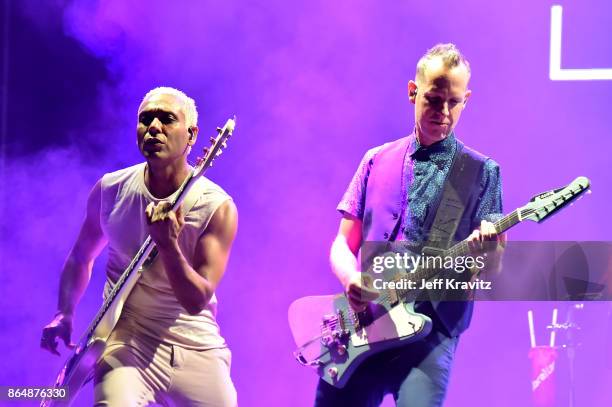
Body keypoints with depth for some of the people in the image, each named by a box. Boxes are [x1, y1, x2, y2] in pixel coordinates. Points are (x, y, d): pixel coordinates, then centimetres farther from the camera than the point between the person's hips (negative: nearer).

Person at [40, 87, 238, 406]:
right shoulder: (109, 190, -2)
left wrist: (169, 245, -32)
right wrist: (64, 314, 4)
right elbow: (81, 256, 17)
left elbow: (197, 300, -17)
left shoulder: (216, 207, -11)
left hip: (197, 348, 1)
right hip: (128, 338, 0)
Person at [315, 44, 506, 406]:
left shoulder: (481, 173, 5)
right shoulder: (377, 161, 14)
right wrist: (352, 279, -8)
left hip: (430, 331, -3)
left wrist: (488, 250, -24)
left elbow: (493, 267, 0)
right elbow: (343, 243, 15)